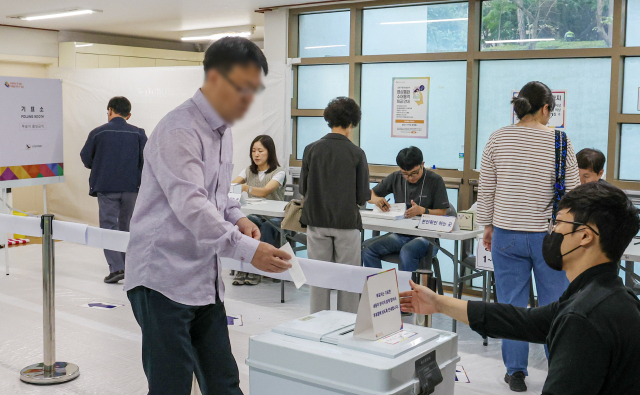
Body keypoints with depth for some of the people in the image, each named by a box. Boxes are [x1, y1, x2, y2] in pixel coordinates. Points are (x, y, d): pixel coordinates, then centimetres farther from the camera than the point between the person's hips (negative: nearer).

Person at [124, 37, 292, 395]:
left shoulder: (223, 131, 12)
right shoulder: (179, 131, -18)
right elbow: (190, 206, -27)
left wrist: (236, 217, 3)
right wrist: (248, 249, -32)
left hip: (205, 281, 9)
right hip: (165, 280, -8)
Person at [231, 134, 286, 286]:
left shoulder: (279, 172, -3)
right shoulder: (248, 171, 13)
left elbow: (265, 191, -22)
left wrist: (246, 188, -41)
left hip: (275, 217, -3)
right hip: (255, 216, 3)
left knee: (267, 226, -38)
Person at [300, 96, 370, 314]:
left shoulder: (311, 149, -3)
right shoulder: (356, 153, -8)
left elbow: (303, 189, 1)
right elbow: (363, 196, -7)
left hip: (317, 221, 2)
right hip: (347, 222, -2)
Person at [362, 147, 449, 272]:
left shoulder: (435, 181, 0)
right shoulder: (395, 178, 10)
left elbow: (442, 213, -1)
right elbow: (369, 194, 14)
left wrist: (422, 210, -20)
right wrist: (375, 199, -10)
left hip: (424, 235, -4)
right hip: (399, 234, 4)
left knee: (407, 252, -38)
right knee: (367, 249, -21)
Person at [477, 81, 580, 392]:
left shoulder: (498, 139, -1)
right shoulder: (560, 141, -6)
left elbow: (485, 190, 2)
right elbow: (573, 191, -3)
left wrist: (487, 226, 13)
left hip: (507, 234, 2)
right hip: (549, 236, -1)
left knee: (511, 304, 9)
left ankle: (516, 372, 15)